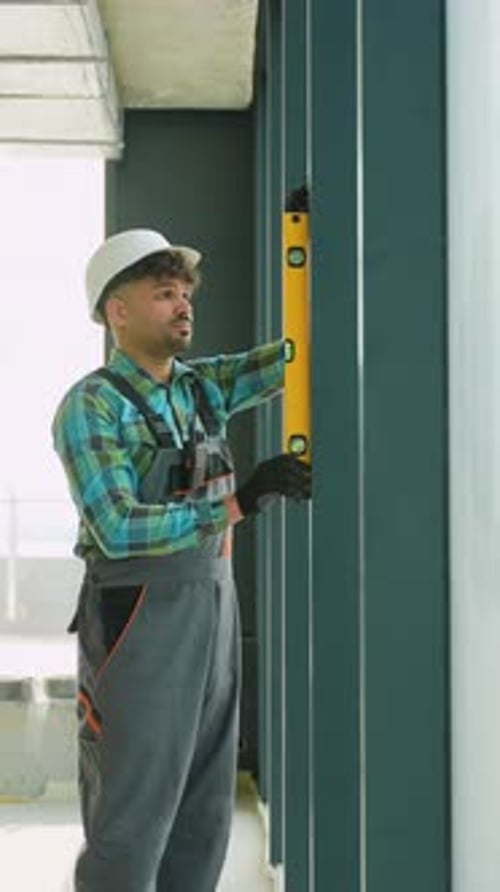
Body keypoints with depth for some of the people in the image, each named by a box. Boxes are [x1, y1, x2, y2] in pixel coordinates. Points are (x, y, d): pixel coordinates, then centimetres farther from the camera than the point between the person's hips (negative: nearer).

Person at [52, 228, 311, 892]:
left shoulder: (203, 384, 11)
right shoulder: (90, 406, -9)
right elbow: (118, 529, -19)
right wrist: (240, 502, -24)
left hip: (213, 608, 7)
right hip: (139, 618, -7)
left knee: (203, 822, 11)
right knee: (129, 825, -2)